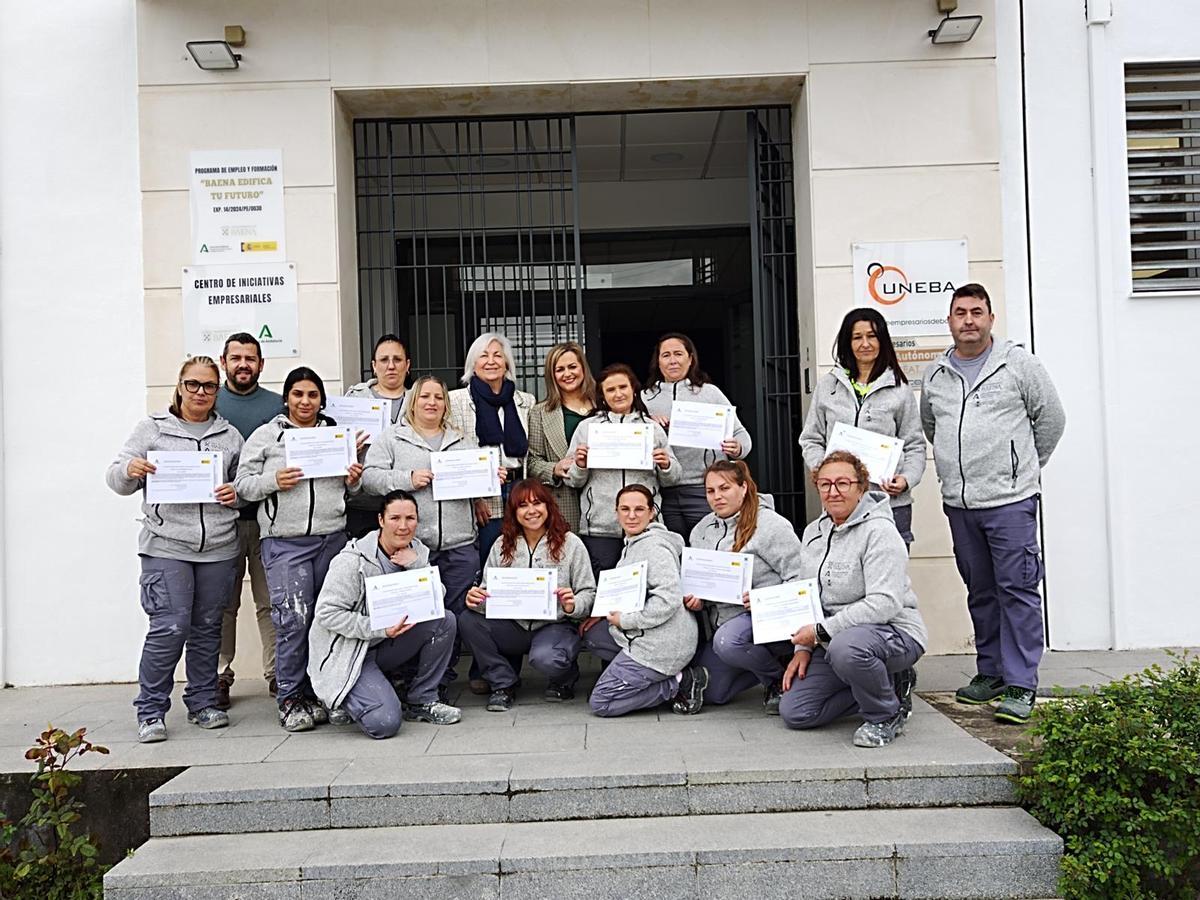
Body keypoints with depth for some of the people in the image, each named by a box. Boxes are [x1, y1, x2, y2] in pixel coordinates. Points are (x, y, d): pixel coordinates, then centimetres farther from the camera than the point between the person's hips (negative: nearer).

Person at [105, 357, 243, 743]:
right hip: (166, 545, -3)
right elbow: (116, 480, 6)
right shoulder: (151, 429, 6)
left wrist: (236, 494, -4)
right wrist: (129, 470, -16)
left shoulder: (230, 436, 13)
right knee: (169, 627, -10)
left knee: (207, 627, 10)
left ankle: (203, 703, 23)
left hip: (219, 548, 3)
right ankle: (150, 711, 4)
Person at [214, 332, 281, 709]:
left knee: (271, 601, 3)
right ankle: (220, 675, 13)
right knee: (223, 603, 5)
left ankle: (277, 672, 10)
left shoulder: (277, 405, 10)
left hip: (268, 517, 0)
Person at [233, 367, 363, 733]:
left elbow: (350, 487, 22)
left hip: (332, 538, 3)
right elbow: (242, 483, 3)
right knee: (293, 619, -9)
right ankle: (291, 700, 3)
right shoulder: (266, 435, 6)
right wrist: (273, 482, -14)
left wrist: (353, 481, 0)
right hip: (285, 542, -3)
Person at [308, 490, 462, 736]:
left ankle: (420, 700, -2)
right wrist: (380, 629, -26)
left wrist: (417, 566, -21)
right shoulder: (353, 560, -19)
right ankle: (346, 696, 9)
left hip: (385, 646, 6)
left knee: (445, 620, -16)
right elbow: (327, 613, -20)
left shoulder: (416, 552, 1)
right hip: (346, 654, -6)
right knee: (384, 722, -25)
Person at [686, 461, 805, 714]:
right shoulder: (702, 530, 9)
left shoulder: (770, 525, -12)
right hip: (721, 621, 8)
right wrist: (696, 599, -3)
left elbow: (800, 578, -15)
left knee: (728, 641, -37)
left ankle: (779, 674, -8)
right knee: (710, 693, 5)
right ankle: (765, 660, 25)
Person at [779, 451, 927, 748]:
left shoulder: (879, 531, -16)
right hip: (833, 641, 8)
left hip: (894, 632, -8)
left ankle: (887, 716, -11)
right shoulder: (813, 532, 10)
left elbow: (884, 603, -25)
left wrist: (822, 631, -23)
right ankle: (885, 684, 13)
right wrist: (803, 648, 5)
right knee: (794, 712, -2)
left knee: (845, 647, -41)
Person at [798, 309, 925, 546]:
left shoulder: (899, 389, 7)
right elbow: (811, 439, 14)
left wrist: (907, 479, -10)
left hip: (889, 501, -1)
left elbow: (914, 446, 8)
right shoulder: (827, 386, 11)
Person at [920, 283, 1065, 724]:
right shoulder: (935, 374, 12)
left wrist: (1024, 469, 11)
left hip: (1010, 500, -5)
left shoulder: (1018, 363, 0)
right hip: (959, 504, 5)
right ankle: (991, 672, 25)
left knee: (1017, 590, -5)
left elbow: (1051, 418, 6)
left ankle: (1020, 685, 0)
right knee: (980, 592, 13)